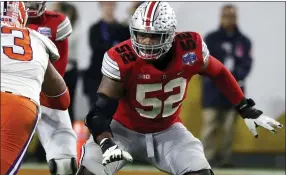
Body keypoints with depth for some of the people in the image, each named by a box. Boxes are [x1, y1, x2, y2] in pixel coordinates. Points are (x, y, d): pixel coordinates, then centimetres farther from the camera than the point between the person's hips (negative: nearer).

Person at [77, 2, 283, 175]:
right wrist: (106, 144, -46)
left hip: (167, 131, 2)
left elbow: (219, 74, 2)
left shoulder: (190, 49, -20)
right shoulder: (121, 59, -27)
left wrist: (247, 110, 6)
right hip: (125, 129, -2)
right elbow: (101, 110, -27)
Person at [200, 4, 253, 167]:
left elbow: (246, 64, 1)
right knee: (210, 125, -8)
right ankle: (207, 157, -8)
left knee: (229, 127, 2)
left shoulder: (244, 42, 8)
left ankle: (225, 158, 6)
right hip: (213, 89, -2)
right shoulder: (211, 39, 4)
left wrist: (235, 76, -17)